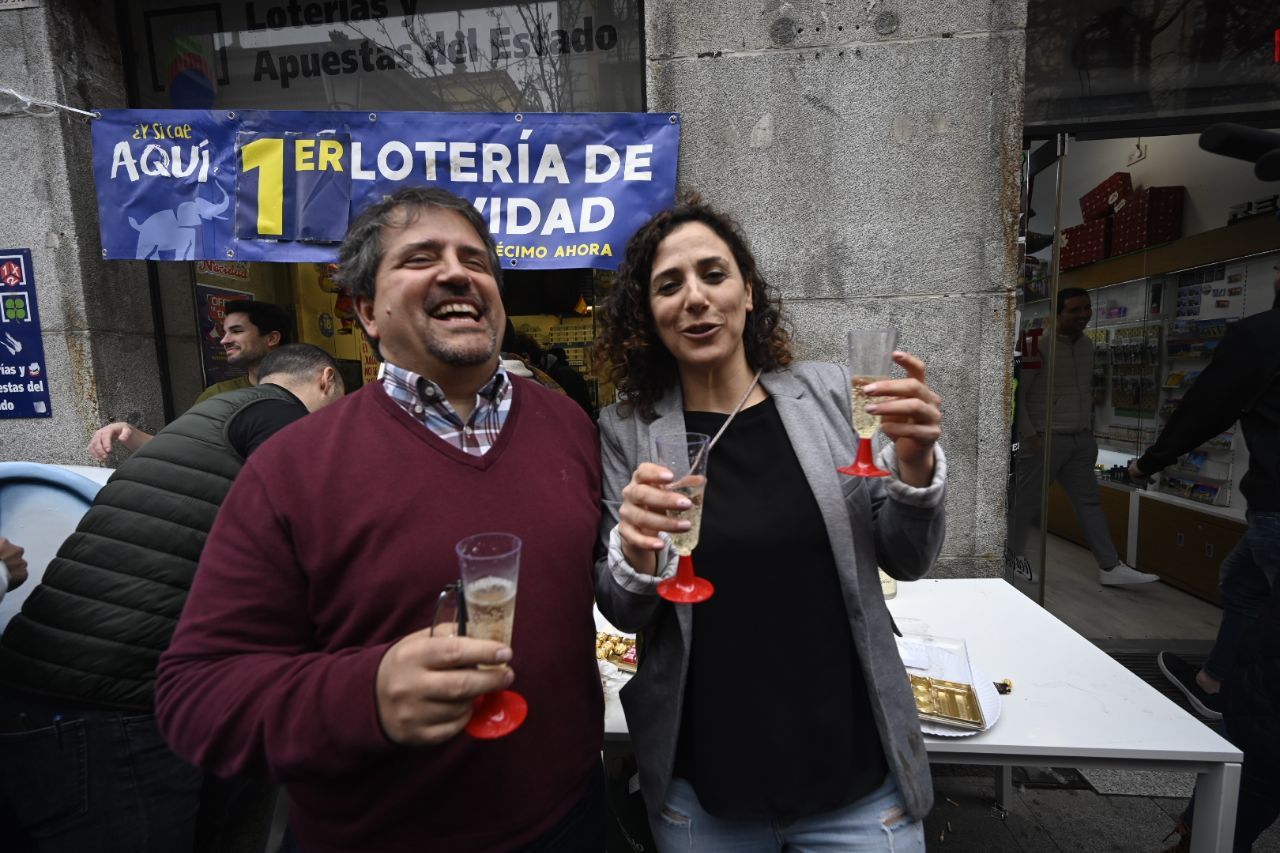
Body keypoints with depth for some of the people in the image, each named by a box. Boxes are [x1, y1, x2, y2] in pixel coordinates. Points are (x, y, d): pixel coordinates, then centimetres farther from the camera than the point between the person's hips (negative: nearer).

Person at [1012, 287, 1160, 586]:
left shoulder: (1087, 344, 11)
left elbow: (1087, 390, 20)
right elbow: (1016, 393, -14)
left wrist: (1089, 430, 15)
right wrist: (1029, 435, -17)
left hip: (1081, 440, 7)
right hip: (1044, 439, -7)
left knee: (1089, 502, 9)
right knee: (1026, 501, 3)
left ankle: (1110, 567, 14)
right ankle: (1013, 556, 19)